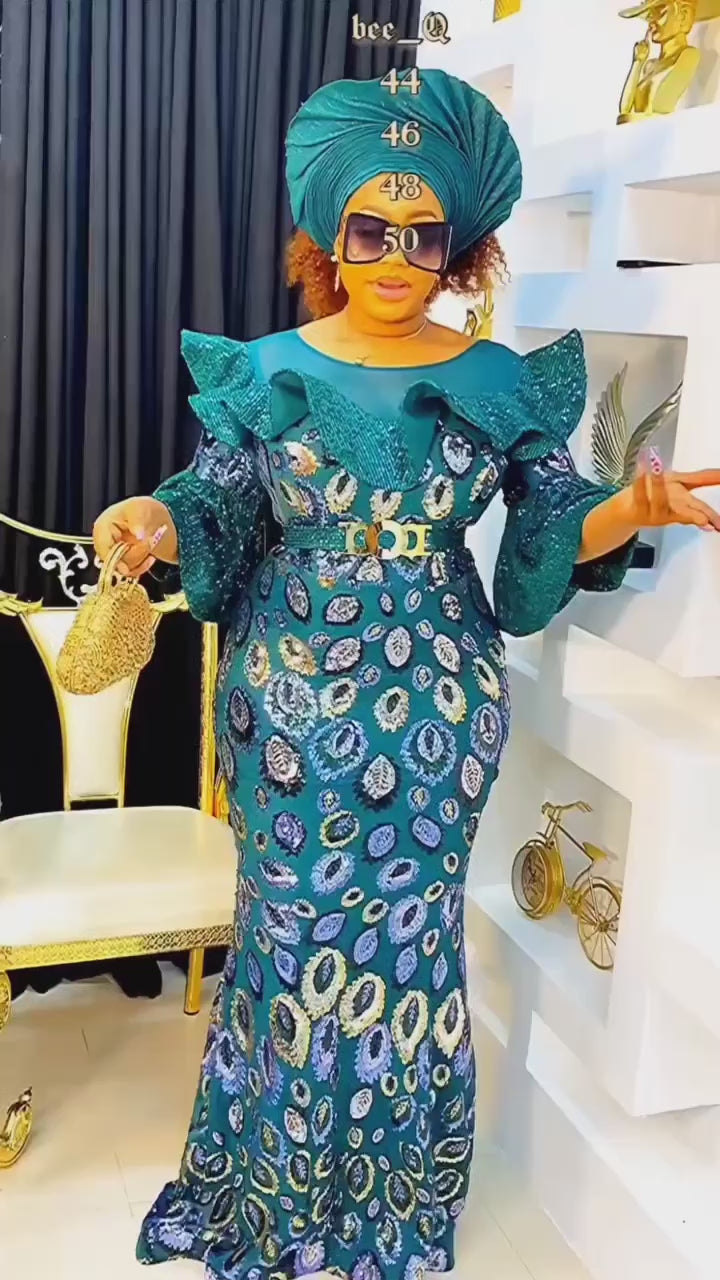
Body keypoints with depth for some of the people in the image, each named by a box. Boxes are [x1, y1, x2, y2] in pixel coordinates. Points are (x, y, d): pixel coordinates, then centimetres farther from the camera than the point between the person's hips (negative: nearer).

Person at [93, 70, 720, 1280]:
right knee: (291, 934, 10)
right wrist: (154, 520, -25)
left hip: (432, 698, 0)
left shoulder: (500, 383, -2)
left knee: (401, 937, 9)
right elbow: (215, 511, -3)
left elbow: (552, 533, -2)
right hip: (288, 695, 1)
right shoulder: (269, 373, 0)